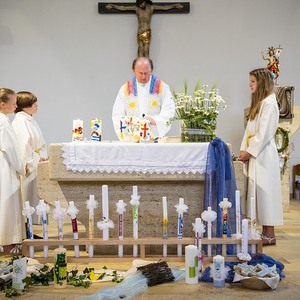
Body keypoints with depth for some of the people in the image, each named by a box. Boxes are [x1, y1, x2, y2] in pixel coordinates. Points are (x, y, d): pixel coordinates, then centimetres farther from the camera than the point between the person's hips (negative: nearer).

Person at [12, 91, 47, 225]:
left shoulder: (30, 120, 15)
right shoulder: (20, 121, -14)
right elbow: (24, 144, -22)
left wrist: (42, 157, 4)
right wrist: (34, 161, -17)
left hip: (36, 165, 9)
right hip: (28, 167, -9)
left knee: (34, 197, 13)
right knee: (27, 194, -2)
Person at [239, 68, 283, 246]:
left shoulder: (269, 103, -11)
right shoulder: (259, 102, 18)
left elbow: (264, 133, -17)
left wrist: (249, 151, -12)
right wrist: (244, 150, 8)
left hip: (263, 154, -9)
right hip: (254, 154, 9)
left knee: (265, 192, -4)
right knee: (258, 193, 9)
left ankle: (270, 235, 4)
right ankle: (266, 232, 16)